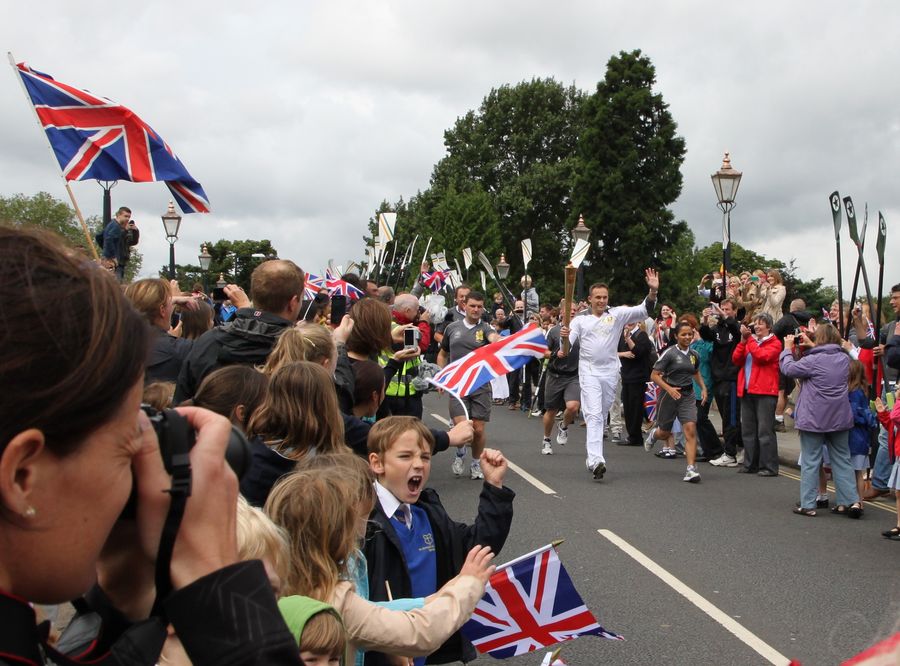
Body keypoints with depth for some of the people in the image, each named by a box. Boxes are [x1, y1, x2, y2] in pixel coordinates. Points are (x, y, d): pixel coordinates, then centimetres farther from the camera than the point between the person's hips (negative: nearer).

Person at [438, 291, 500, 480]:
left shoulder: (485, 328, 1)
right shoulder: (452, 328, 8)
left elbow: (495, 338, -24)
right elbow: (442, 354, 20)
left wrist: (499, 341, -48)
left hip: (481, 386, 0)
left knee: (478, 430, 2)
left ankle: (476, 464, 25)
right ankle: (460, 453, 18)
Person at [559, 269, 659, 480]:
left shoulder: (617, 314, 4)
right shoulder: (580, 320, 2)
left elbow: (644, 311, -6)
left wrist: (653, 291, -22)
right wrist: (564, 337, -30)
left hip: (610, 373, 2)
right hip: (589, 372, -2)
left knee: (602, 417, 13)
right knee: (594, 416, -14)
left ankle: (592, 459, 27)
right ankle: (596, 461, -26)